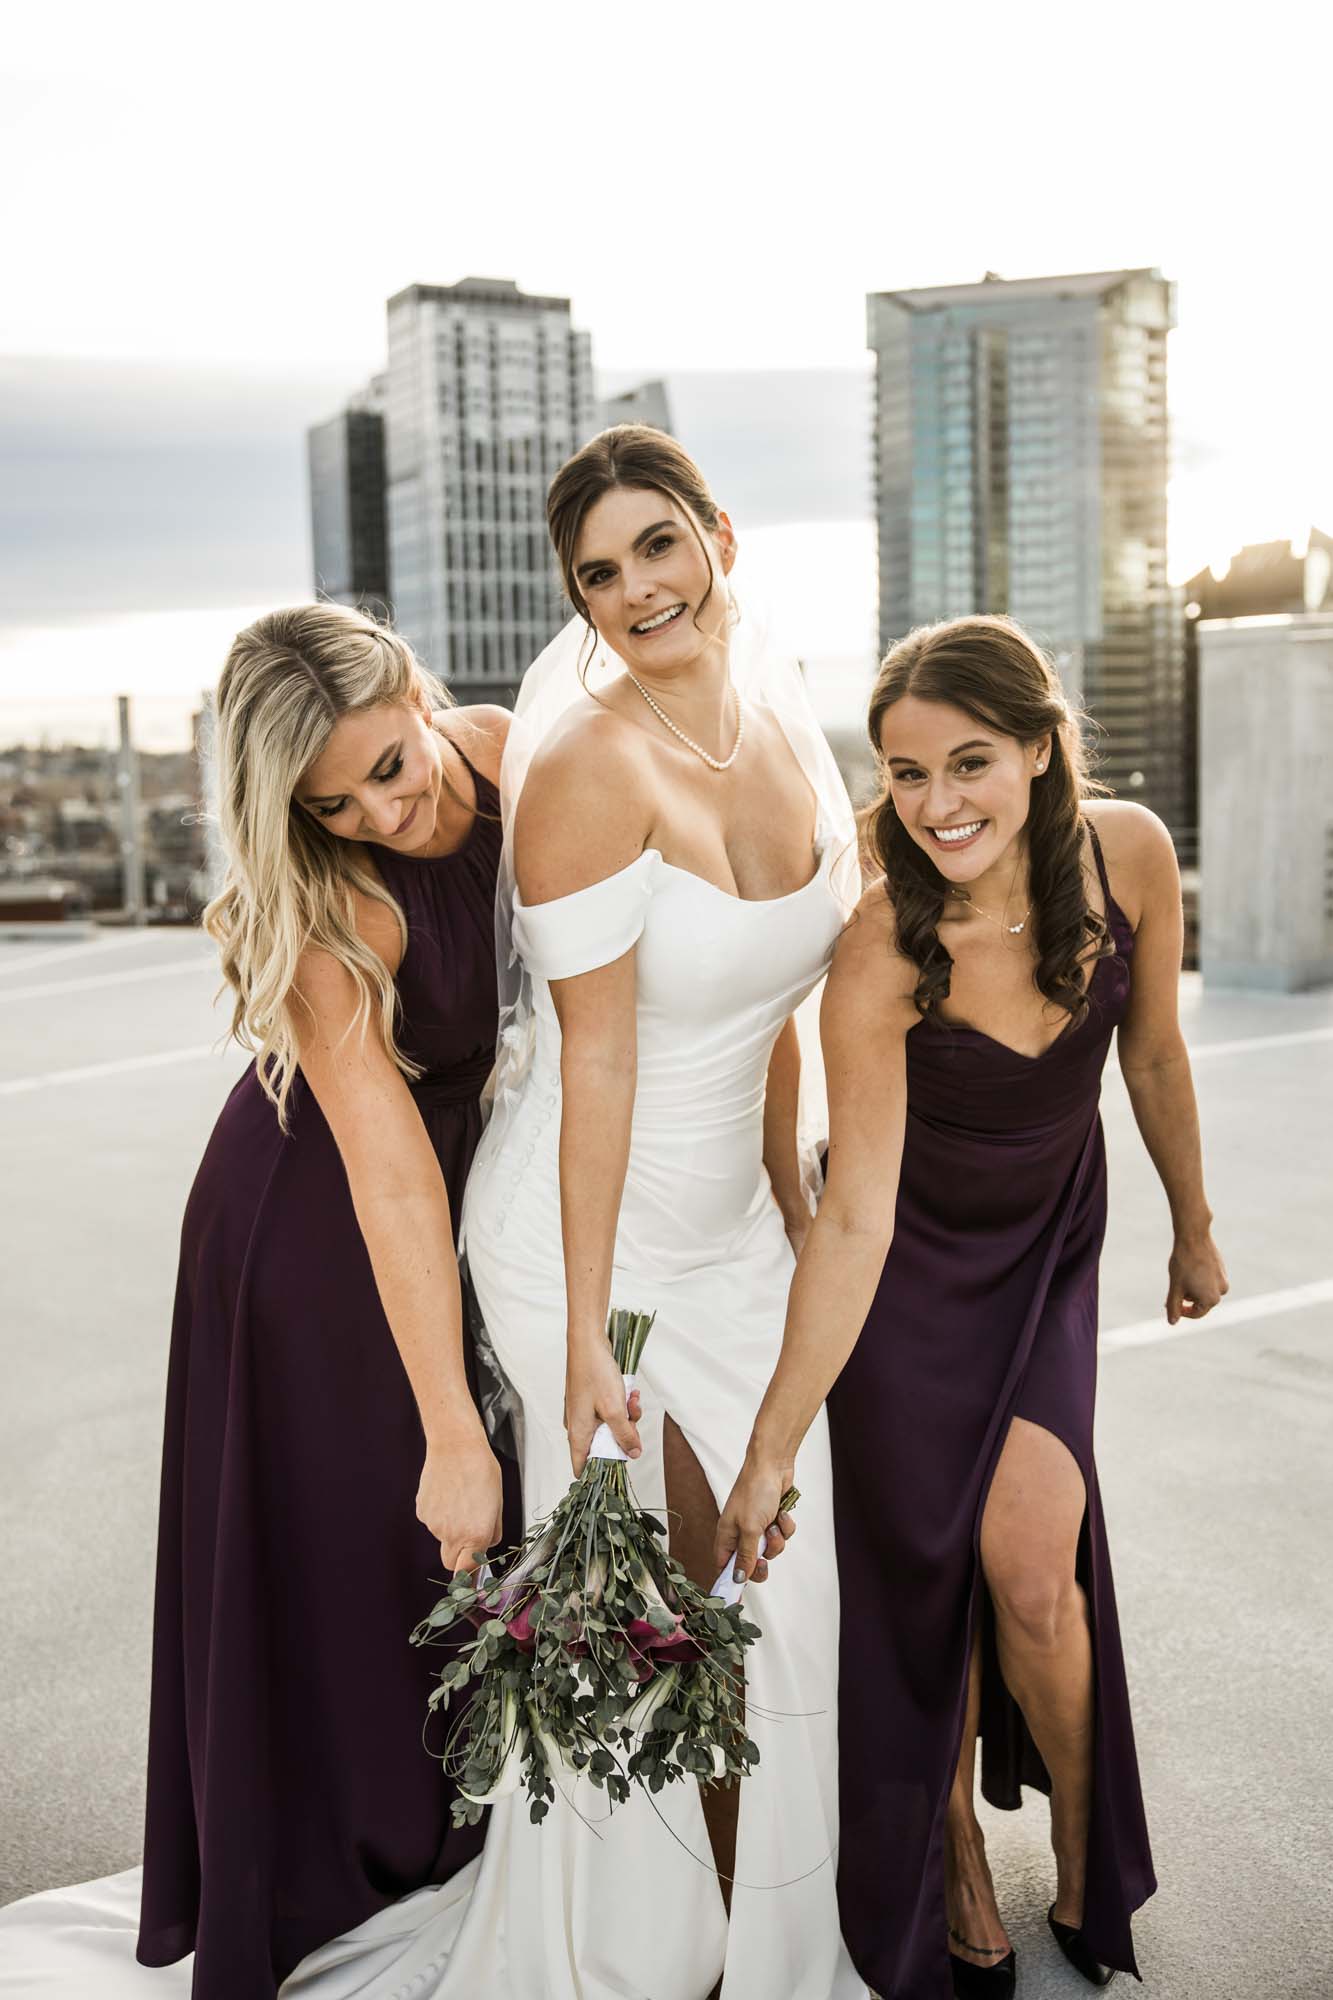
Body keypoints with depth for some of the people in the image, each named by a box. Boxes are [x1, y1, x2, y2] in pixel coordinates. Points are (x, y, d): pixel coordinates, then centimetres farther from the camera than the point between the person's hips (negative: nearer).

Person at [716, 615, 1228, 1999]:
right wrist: (769, 1453, -26)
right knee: (925, 1571, 2)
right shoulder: (880, 956, -30)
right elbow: (852, 1224, -26)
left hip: (1049, 1244, 2)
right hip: (910, 1263, -2)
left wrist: (1193, 1231, 11)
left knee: (1026, 1563, -8)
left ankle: (1085, 1871, 20)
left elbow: (1153, 1056, -1)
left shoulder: (1129, 854, -19)